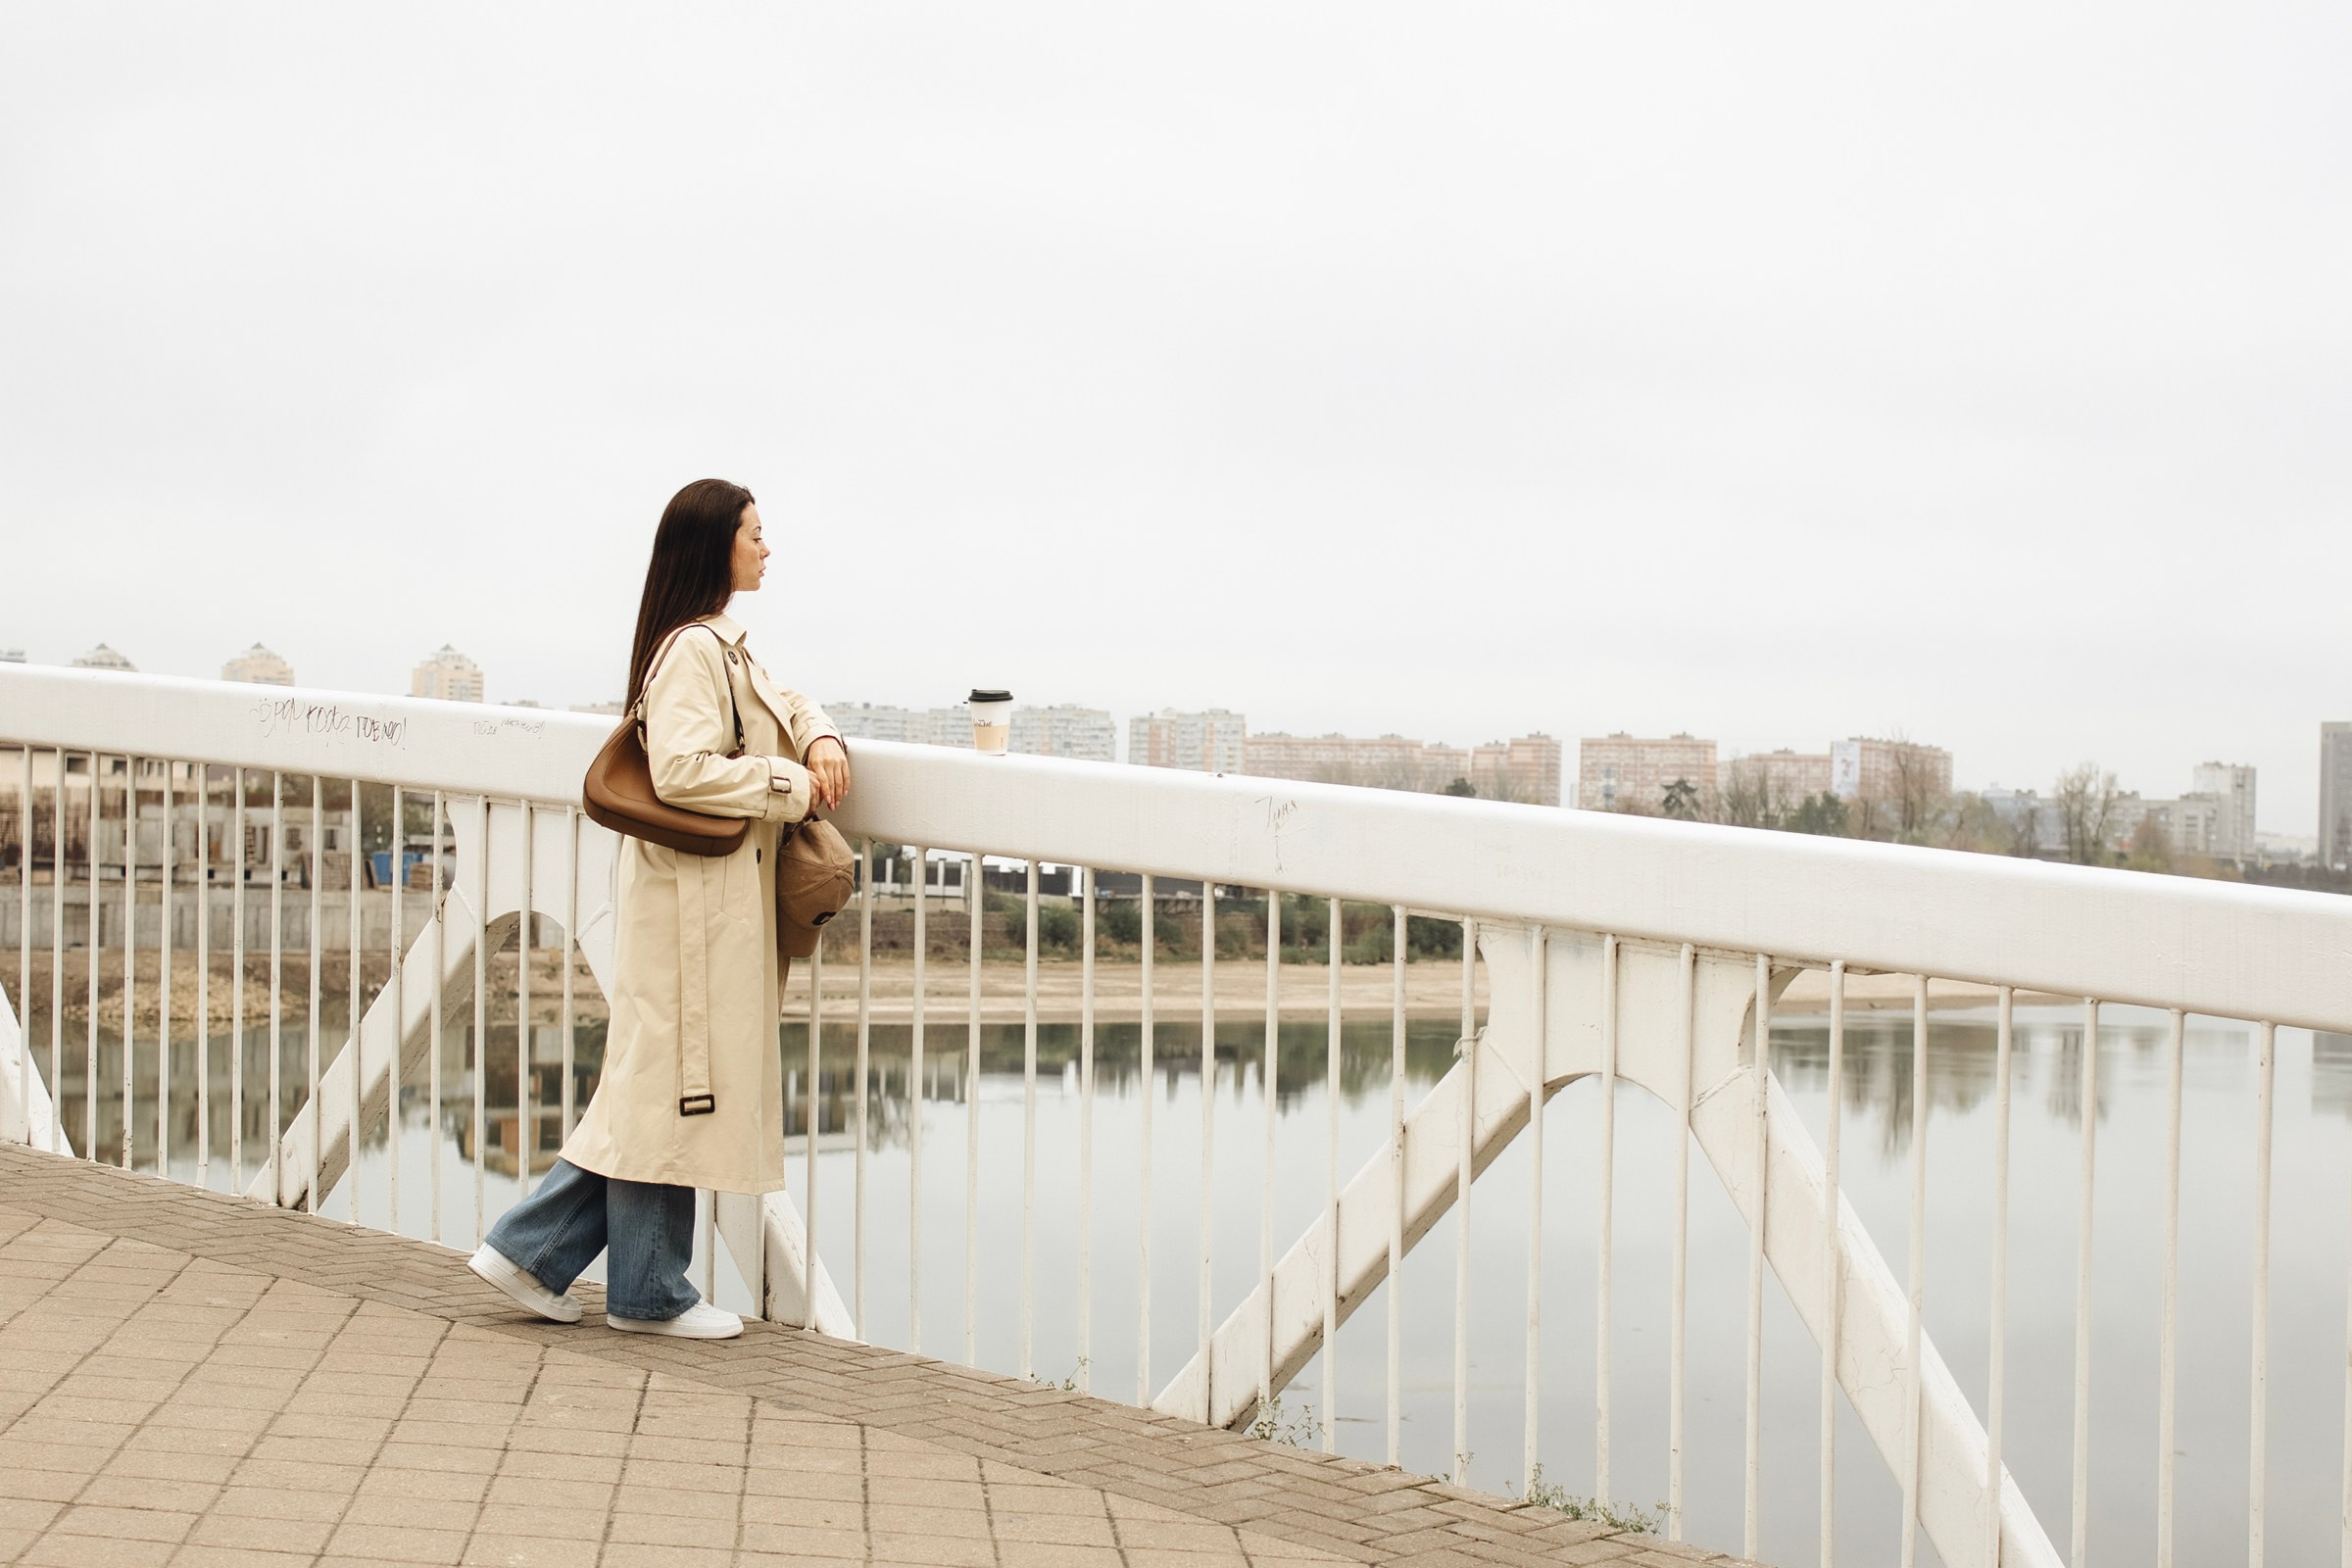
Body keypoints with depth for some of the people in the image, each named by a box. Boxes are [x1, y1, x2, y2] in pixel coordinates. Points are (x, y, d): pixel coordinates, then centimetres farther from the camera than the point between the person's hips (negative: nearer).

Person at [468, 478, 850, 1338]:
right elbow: (682, 770, -25)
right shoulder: (690, 648, -16)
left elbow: (786, 704, 28)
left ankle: (531, 1249, 17)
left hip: (721, 901, 10)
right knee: (673, 1080, -1)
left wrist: (819, 737, 5)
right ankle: (650, 1292, 10)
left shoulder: (725, 648, 16)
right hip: (692, 896, -10)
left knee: (655, 1086, 13)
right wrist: (790, 787, -16)